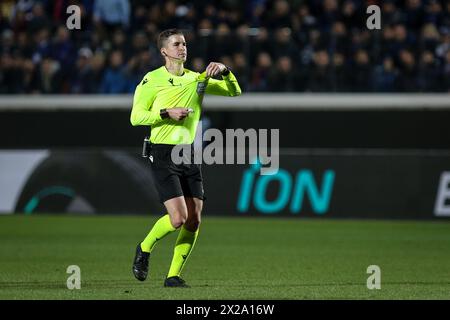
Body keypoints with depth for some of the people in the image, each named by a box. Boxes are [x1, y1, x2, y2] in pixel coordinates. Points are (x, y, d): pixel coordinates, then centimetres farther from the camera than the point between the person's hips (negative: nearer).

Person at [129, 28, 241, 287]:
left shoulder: (197, 79, 11)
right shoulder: (152, 80, -3)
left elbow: (234, 92, 13)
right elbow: (136, 117, -6)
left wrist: (224, 71, -6)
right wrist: (167, 113, -18)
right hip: (164, 154, -5)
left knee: (194, 220, -2)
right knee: (178, 218, -17)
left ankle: (173, 275, 9)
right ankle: (145, 249, 10)